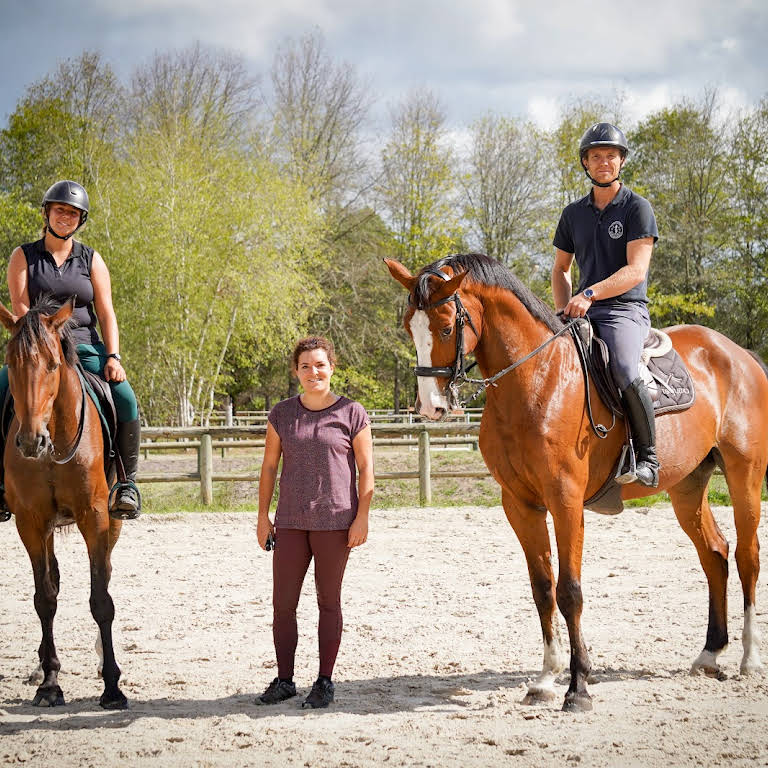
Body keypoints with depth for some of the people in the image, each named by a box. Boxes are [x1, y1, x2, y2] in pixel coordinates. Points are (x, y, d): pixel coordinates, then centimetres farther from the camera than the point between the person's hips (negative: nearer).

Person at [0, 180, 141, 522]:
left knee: (126, 400, -25)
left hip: (84, 346, 1)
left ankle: (126, 479, -12)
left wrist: (113, 357, -12)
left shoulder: (91, 260, 10)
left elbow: (106, 314, 3)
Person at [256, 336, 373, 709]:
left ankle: (325, 682, 14)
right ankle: (284, 681, 15)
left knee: (329, 602, 5)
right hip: (290, 521, 3)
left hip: (335, 521, -3)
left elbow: (366, 470, -1)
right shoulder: (282, 414, 6)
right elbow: (269, 467, 10)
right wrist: (263, 516, 6)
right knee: (282, 603, 4)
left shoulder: (352, 413, -2)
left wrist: (361, 517, -8)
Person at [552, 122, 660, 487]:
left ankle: (647, 457, -18)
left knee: (625, 374, -32)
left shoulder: (637, 208, -2)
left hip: (625, 310, -6)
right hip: (583, 313, 6)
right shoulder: (574, 214, 15)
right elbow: (560, 269, 23)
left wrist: (590, 294, -24)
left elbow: (636, 271, -12)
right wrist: (566, 309, 3)